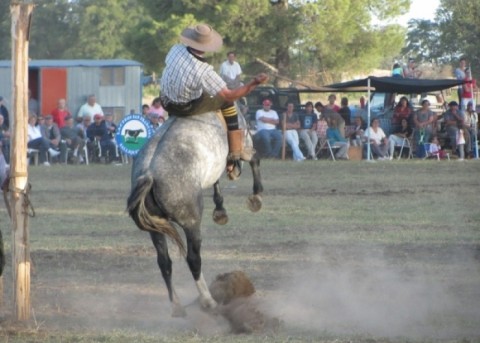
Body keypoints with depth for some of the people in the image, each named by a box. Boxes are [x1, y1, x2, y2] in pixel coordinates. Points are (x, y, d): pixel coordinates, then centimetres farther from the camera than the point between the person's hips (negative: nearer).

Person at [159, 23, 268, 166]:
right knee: (227, 101, 9)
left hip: (166, 102, 6)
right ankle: (235, 150, 14)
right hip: (186, 108, -6)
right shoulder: (204, 71, -31)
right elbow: (229, 95, -24)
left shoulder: (176, 50, -18)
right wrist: (254, 83, -24)